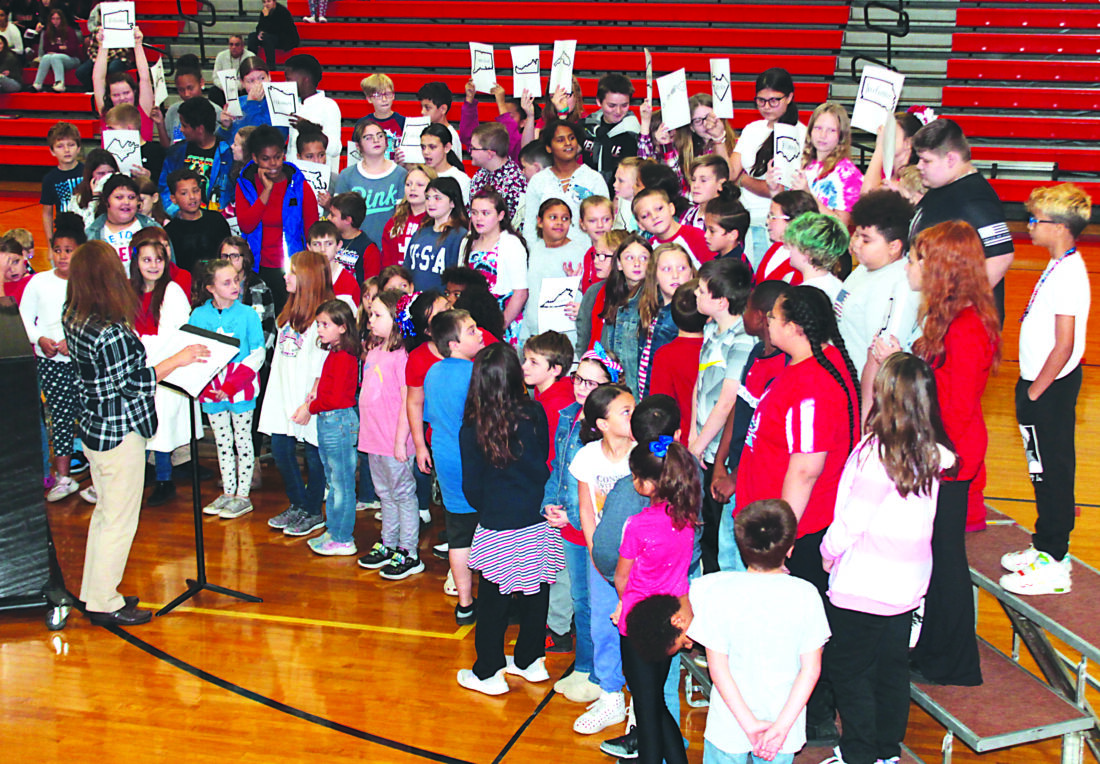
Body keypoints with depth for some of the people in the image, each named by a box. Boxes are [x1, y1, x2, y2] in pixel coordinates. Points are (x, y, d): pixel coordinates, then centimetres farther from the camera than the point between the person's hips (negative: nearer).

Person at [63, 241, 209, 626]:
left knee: (105, 512, 22)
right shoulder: (110, 333, -27)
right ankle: (104, 604, 16)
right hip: (119, 434, -9)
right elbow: (135, 385, -19)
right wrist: (177, 359, -11)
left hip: (92, 427, 9)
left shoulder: (74, 319, -1)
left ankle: (94, 593, 32)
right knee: (120, 520, 5)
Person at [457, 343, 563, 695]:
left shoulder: (472, 428, -13)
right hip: (538, 523, 3)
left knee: (493, 602, 10)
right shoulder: (535, 414, -8)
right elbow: (545, 461, 5)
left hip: (498, 531, -3)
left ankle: (488, 672, 20)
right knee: (535, 596, 18)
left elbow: (471, 485, -4)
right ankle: (530, 661, 32)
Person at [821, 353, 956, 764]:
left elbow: (852, 518, -17)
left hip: (863, 585, -7)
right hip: (909, 582, 7)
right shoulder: (932, 452, -3)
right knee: (892, 668, 18)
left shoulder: (878, 451, -22)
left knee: (848, 668, 8)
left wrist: (829, 552, 1)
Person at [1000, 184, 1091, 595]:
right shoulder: (1061, 268, 9)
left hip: (1050, 390, -10)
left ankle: (1052, 565, 6)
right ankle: (1047, 547, 30)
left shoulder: (1068, 276, -21)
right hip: (1045, 386, 10)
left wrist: (1034, 392, -17)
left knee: (1051, 474, -2)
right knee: (1048, 473, 18)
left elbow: (1064, 347, -24)